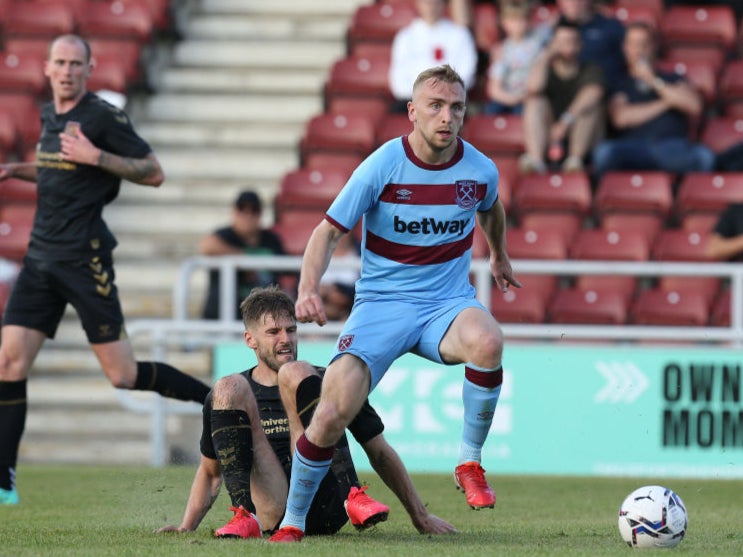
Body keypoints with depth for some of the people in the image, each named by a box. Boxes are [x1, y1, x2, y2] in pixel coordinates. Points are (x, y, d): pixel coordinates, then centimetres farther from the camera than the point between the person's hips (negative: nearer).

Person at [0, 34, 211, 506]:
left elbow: (154, 173, -10)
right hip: (42, 256, 7)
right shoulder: (48, 116, 14)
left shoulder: (104, 117, -9)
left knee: (123, 375, -7)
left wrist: (96, 156, -20)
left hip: (85, 260, -7)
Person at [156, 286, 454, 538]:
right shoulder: (232, 392, 18)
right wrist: (186, 526, 13)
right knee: (227, 389, -11)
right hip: (273, 516, 1)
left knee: (294, 373, -14)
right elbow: (210, 472, 28)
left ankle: (354, 499, -24)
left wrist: (419, 515, 10)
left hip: (329, 508, -1)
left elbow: (380, 453, 15)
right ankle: (244, 516, -26)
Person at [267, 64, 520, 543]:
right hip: (382, 303, -1)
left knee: (487, 342, -36)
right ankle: (293, 521, 5)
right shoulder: (382, 166, -11)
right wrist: (308, 288, -24)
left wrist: (499, 256, 40)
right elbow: (329, 231, -7)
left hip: (449, 303, 1)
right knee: (333, 412, -19)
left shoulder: (481, 170, -2)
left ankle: (470, 463, -14)